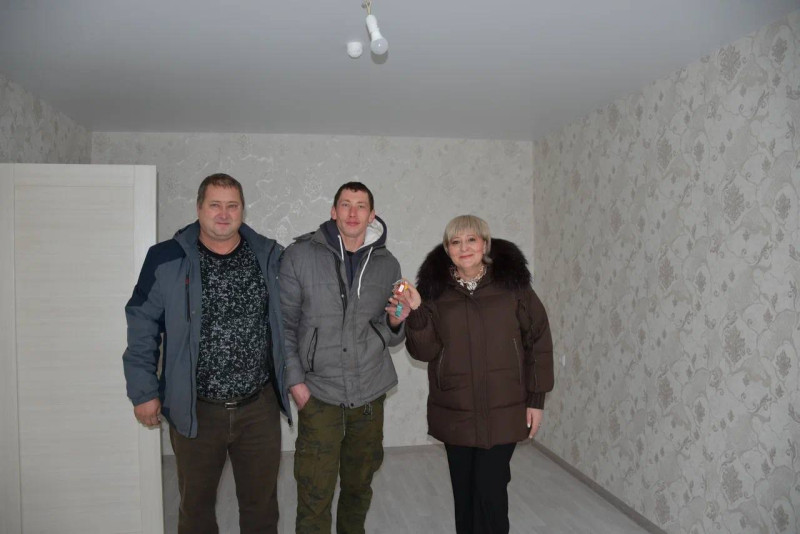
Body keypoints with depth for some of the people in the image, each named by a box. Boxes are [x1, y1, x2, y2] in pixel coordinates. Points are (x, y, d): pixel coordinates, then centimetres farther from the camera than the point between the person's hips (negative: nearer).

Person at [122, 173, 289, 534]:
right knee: (195, 504, 19)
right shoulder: (167, 259, -6)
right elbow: (142, 327, -1)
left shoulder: (270, 256, -1)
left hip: (259, 406, 1)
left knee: (262, 503, 17)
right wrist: (143, 392, -2)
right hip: (195, 409, -1)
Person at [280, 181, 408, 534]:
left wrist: (395, 322, -11)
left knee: (359, 486, 16)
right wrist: (295, 381, -7)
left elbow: (391, 337, 11)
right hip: (318, 393, -3)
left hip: (370, 393, 3)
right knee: (315, 495, -2)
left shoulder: (387, 264, 5)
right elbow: (284, 324, -2)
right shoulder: (300, 256, -4)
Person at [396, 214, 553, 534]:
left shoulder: (512, 283, -2)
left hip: (502, 411, -2)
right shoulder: (435, 289, 2)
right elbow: (425, 351, -3)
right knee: (464, 493, 12)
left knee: (490, 490, -3)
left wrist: (536, 399, -1)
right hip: (454, 412, 2)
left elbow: (538, 342, 0)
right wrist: (416, 312, -20)